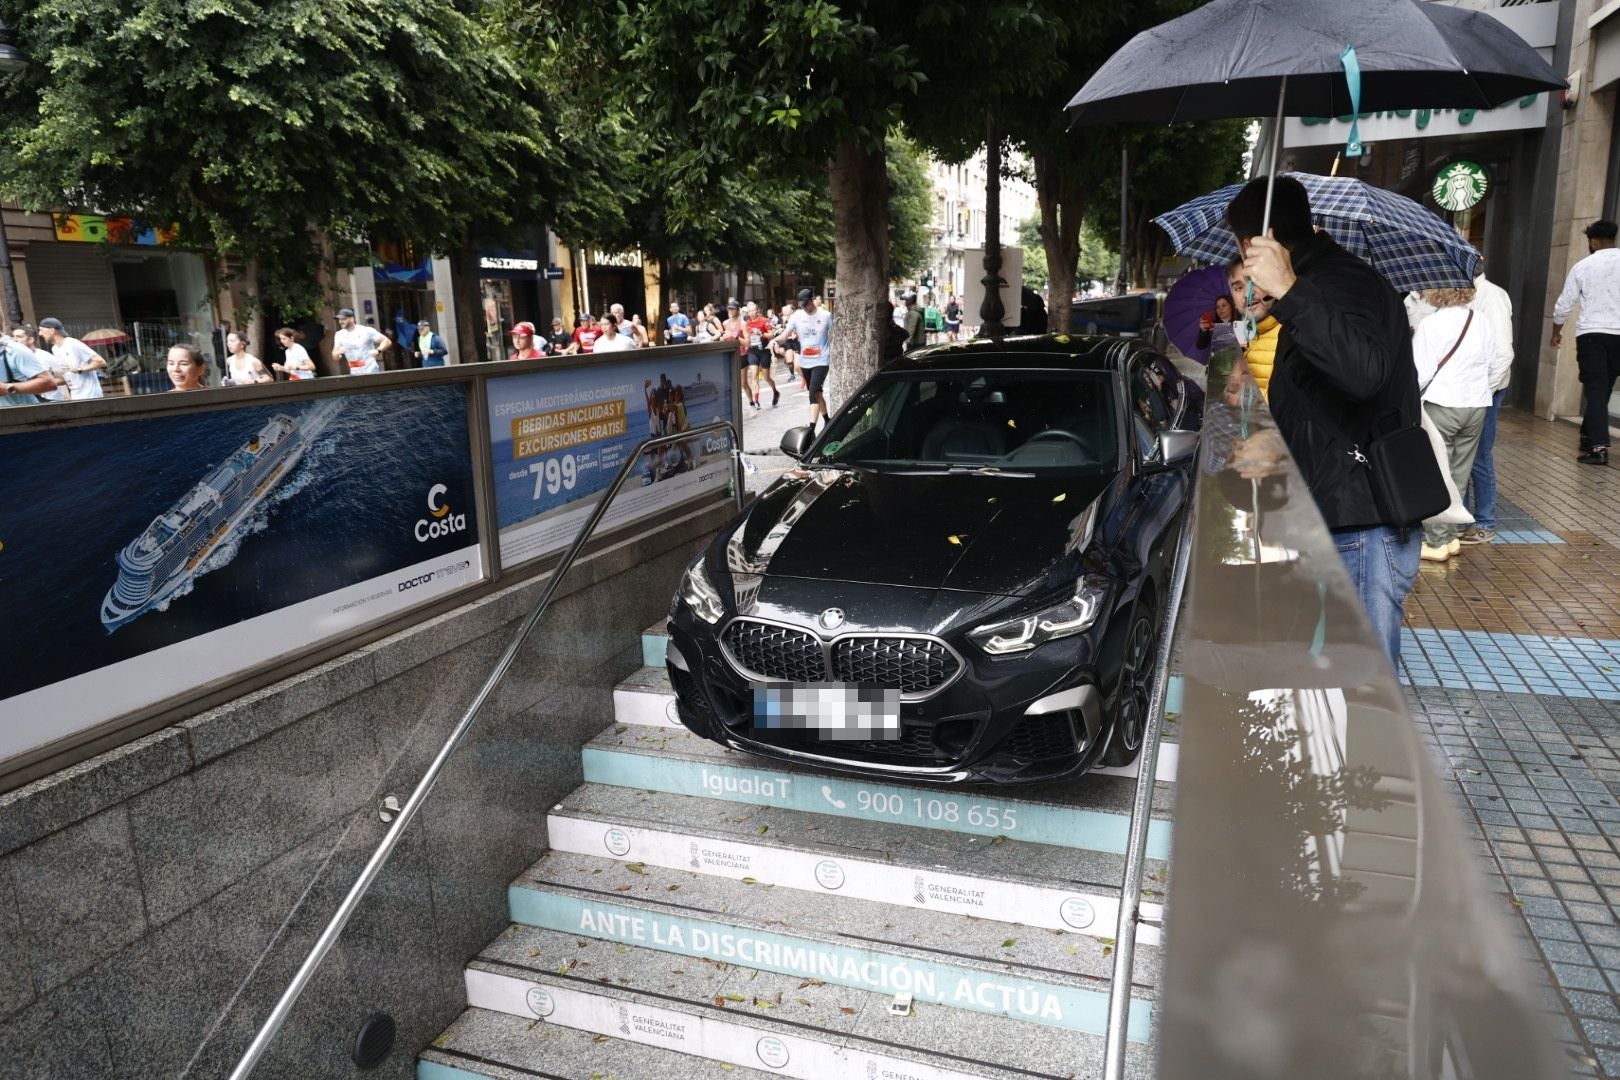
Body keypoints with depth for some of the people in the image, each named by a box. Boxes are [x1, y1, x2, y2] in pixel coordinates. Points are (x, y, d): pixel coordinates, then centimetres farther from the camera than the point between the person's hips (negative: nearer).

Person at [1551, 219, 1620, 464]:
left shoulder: (1582, 266, 1)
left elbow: (1563, 305, 6)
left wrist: (1556, 332, 21)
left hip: (1590, 333, -2)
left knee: (1595, 389, -4)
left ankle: (1599, 447, -14)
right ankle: (1589, 436, 27)